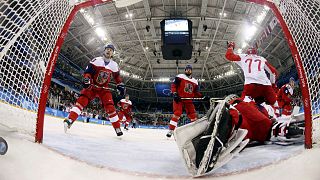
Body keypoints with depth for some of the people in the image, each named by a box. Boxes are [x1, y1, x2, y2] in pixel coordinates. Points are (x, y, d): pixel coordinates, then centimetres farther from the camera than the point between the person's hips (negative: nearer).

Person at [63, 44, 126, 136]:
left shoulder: (114, 65, 2)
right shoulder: (96, 60, -8)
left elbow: (117, 76, 15)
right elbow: (88, 71, -11)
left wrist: (120, 85, 4)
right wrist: (86, 79, -29)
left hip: (104, 89, 2)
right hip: (92, 86, -1)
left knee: (110, 107, -11)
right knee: (82, 100, -23)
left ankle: (117, 128, -4)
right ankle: (70, 120, -25)